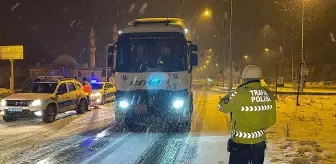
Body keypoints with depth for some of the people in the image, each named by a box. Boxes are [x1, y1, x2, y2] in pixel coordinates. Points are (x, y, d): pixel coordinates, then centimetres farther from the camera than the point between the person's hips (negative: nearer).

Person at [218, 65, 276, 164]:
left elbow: (222, 107, -5)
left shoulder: (239, 94, -21)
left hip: (240, 143, -4)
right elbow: (271, 120, 5)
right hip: (259, 142, 5)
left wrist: (231, 94, 9)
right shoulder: (269, 95, -4)